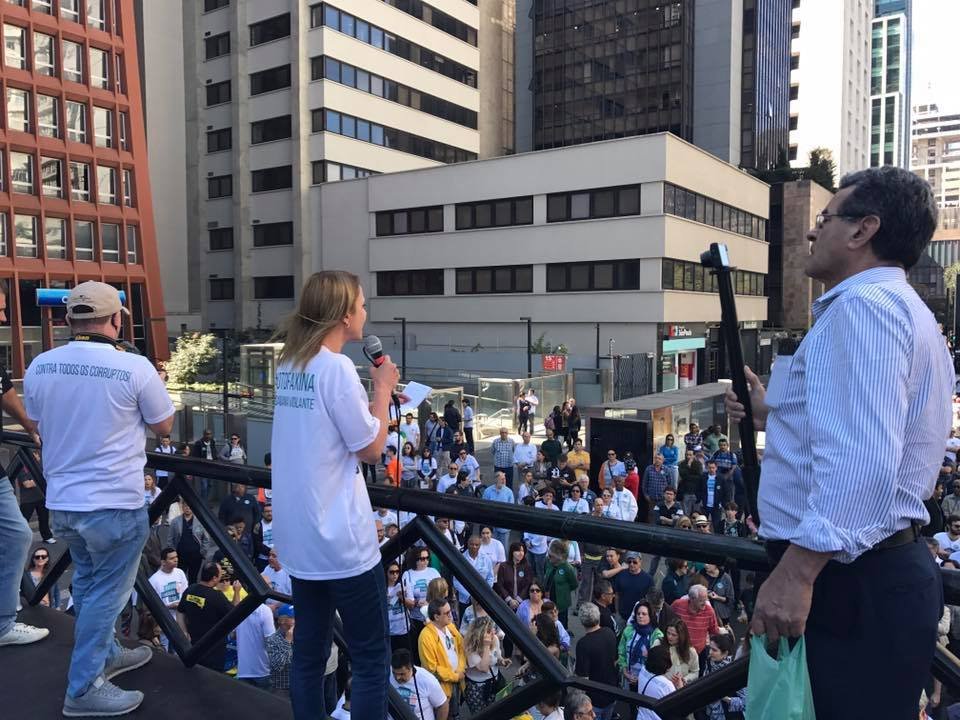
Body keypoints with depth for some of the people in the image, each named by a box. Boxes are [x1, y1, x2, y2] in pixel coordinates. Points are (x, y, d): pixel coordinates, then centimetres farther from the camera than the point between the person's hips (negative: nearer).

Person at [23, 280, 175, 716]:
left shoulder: (39, 366, -3)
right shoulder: (134, 367, -18)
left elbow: (37, 426, 14)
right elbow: (163, 426, -4)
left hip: (61, 500, 6)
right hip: (115, 503, -6)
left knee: (87, 583, 23)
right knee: (106, 593, 8)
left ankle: (104, 655, 41)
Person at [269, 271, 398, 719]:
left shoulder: (289, 365, 8)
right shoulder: (337, 367, -17)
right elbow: (370, 449, -13)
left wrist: (373, 397, 11)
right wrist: (383, 388, -3)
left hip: (299, 535, 8)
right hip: (341, 538, -8)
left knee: (309, 649, 17)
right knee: (371, 657, 5)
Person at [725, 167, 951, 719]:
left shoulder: (862, 305, -16)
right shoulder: (905, 310, 20)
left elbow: (862, 460, -29)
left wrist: (797, 571, -29)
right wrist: (774, 416, 25)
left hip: (848, 582, -11)